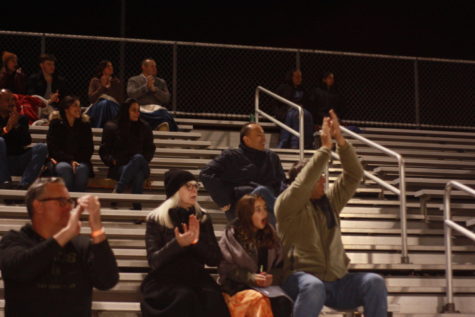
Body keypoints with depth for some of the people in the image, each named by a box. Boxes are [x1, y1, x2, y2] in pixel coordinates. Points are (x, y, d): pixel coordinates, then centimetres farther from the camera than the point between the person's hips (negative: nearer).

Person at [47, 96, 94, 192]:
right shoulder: (56, 123, 3)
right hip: (60, 161, -1)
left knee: (81, 169, -32)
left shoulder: (84, 124, 8)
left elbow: (89, 149, 9)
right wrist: (70, 160, -16)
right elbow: (53, 148, -3)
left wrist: (76, 161, -8)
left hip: (81, 161, 1)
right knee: (65, 168, -34)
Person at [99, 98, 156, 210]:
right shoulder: (111, 127, 11)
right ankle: (137, 207, -42)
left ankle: (117, 191, -45)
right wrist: (113, 161, -8)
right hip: (119, 168, -2)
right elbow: (104, 151, 11)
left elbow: (150, 149, 22)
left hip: (140, 166, 2)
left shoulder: (144, 127, 18)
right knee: (138, 174, -37)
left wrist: (144, 160, 2)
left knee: (138, 158, -38)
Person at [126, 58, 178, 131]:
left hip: (158, 109, 1)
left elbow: (166, 99, 12)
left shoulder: (161, 82, 26)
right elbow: (131, 94, 1)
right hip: (141, 109, -1)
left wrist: (154, 89, -1)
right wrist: (146, 86, -3)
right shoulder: (133, 80, 20)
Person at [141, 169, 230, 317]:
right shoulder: (156, 219, 0)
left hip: (196, 279, 3)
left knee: (212, 297, -29)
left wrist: (197, 241, -13)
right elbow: (154, 261, -8)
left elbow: (215, 259, 5)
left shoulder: (203, 218, 10)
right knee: (185, 297, -35)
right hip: (164, 281, -3)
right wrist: (178, 243, -23)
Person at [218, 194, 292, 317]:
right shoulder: (232, 235, 0)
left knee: (282, 302, -29)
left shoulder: (270, 234, 13)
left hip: (267, 285, 4)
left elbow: (280, 266, 13)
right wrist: (250, 277, -17)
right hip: (237, 286, -4)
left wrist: (272, 277, -9)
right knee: (258, 300, -36)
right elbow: (225, 267, -6)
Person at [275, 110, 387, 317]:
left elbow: (354, 175, 7)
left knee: (375, 282, -20)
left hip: (338, 281, 5)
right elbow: (304, 182, -19)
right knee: (314, 287, -40)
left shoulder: (330, 202, 16)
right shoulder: (288, 206, 0)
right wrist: (325, 147, -20)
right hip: (302, 277, -5)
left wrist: (340, 140, -5)